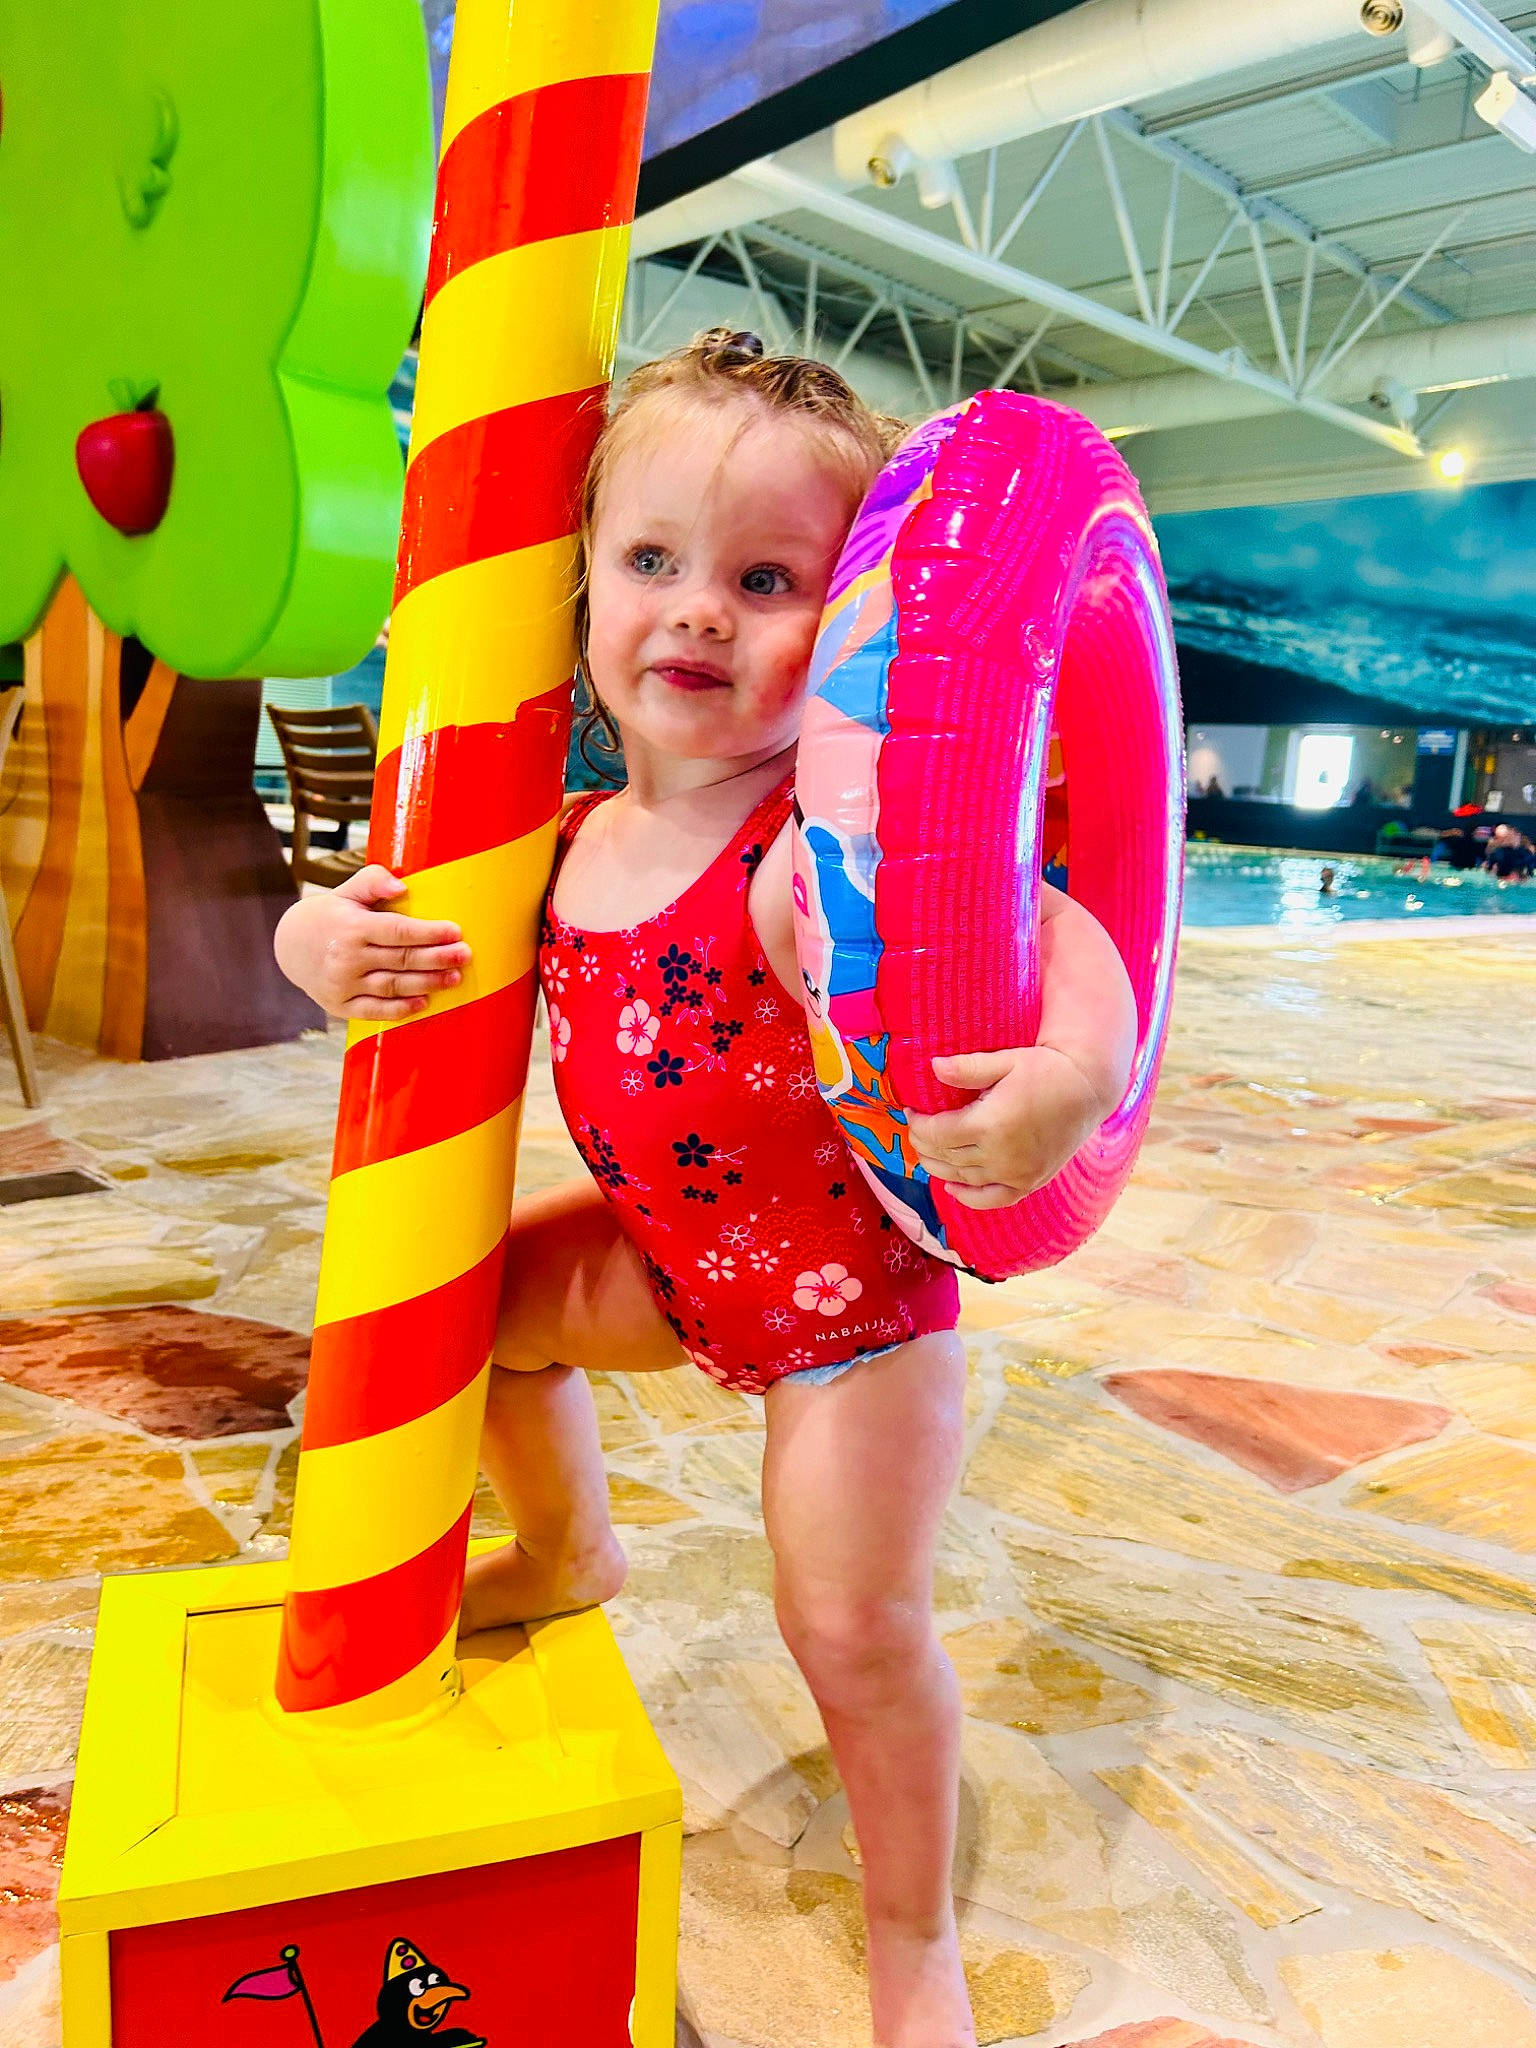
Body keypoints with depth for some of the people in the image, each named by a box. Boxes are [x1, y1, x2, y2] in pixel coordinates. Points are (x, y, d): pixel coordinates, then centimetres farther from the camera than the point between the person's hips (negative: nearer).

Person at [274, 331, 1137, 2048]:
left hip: (851, 1281, -6)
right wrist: (320, 942, -21)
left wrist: (1073, 1072, -55)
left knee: (854, 1621, -4)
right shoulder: (566, 843, -7)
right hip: (670, 1258, 7)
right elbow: (359, 928, 2)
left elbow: (1060, 933, -34)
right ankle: (564, 1550, 44)